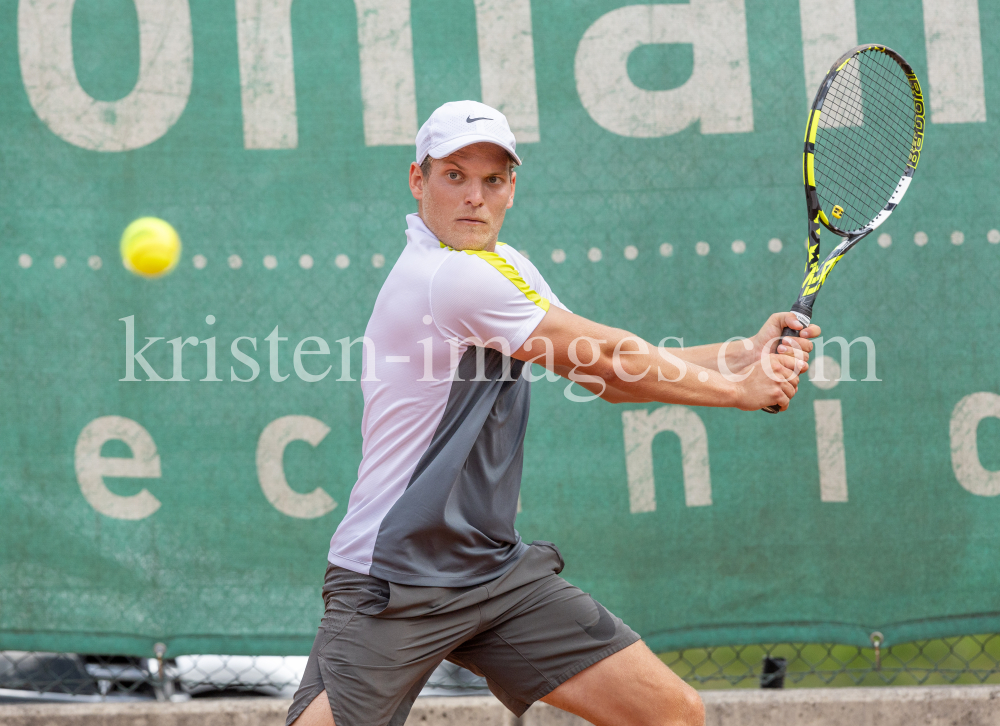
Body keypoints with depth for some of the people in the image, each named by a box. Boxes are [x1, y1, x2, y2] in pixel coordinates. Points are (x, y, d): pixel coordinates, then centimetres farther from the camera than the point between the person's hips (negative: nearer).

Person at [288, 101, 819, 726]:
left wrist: (745, 356, 1)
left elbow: (609, 374, 11)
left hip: (498, 573, 9)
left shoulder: (501, 265, 14)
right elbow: (611, 360, -12)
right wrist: (738, 389, -1)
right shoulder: (452, 276, -17)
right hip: (388, 584, -8)